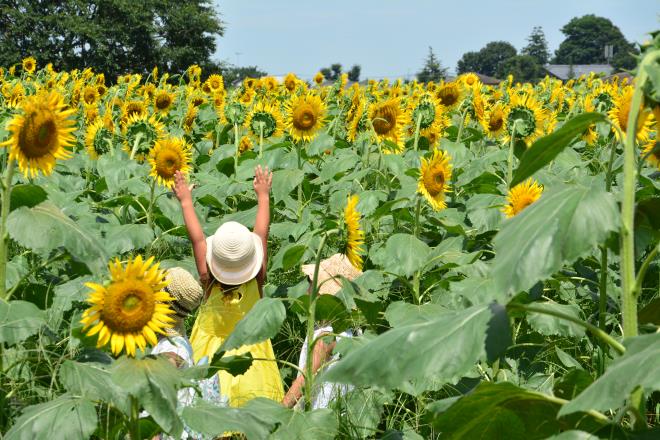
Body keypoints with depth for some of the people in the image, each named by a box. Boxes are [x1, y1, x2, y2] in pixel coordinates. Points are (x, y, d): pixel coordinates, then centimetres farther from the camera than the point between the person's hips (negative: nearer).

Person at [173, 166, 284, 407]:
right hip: (251, 357, 1)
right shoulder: (256, 280, -9)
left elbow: (197, 239, 1)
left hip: (211, 360, -1)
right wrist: (263, 196, 18)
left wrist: (186, 202, 14)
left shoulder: (209, 281, -11)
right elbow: (262, 234, 5)